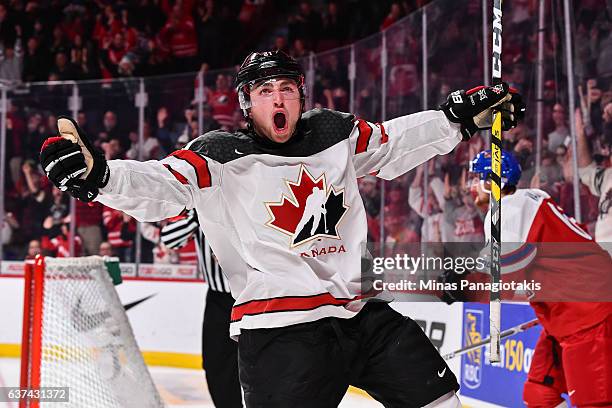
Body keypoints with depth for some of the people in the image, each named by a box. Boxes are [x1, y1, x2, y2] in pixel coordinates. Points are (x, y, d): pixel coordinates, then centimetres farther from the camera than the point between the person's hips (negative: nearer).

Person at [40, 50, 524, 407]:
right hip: (280, 326, -6)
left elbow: (397, 141, 23)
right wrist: (96, 176, -35)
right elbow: (156, 187, -17)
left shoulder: (335, 134, 10)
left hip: (363, 312, 6)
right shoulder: (218, 157, -5)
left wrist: (463, 115, 19)